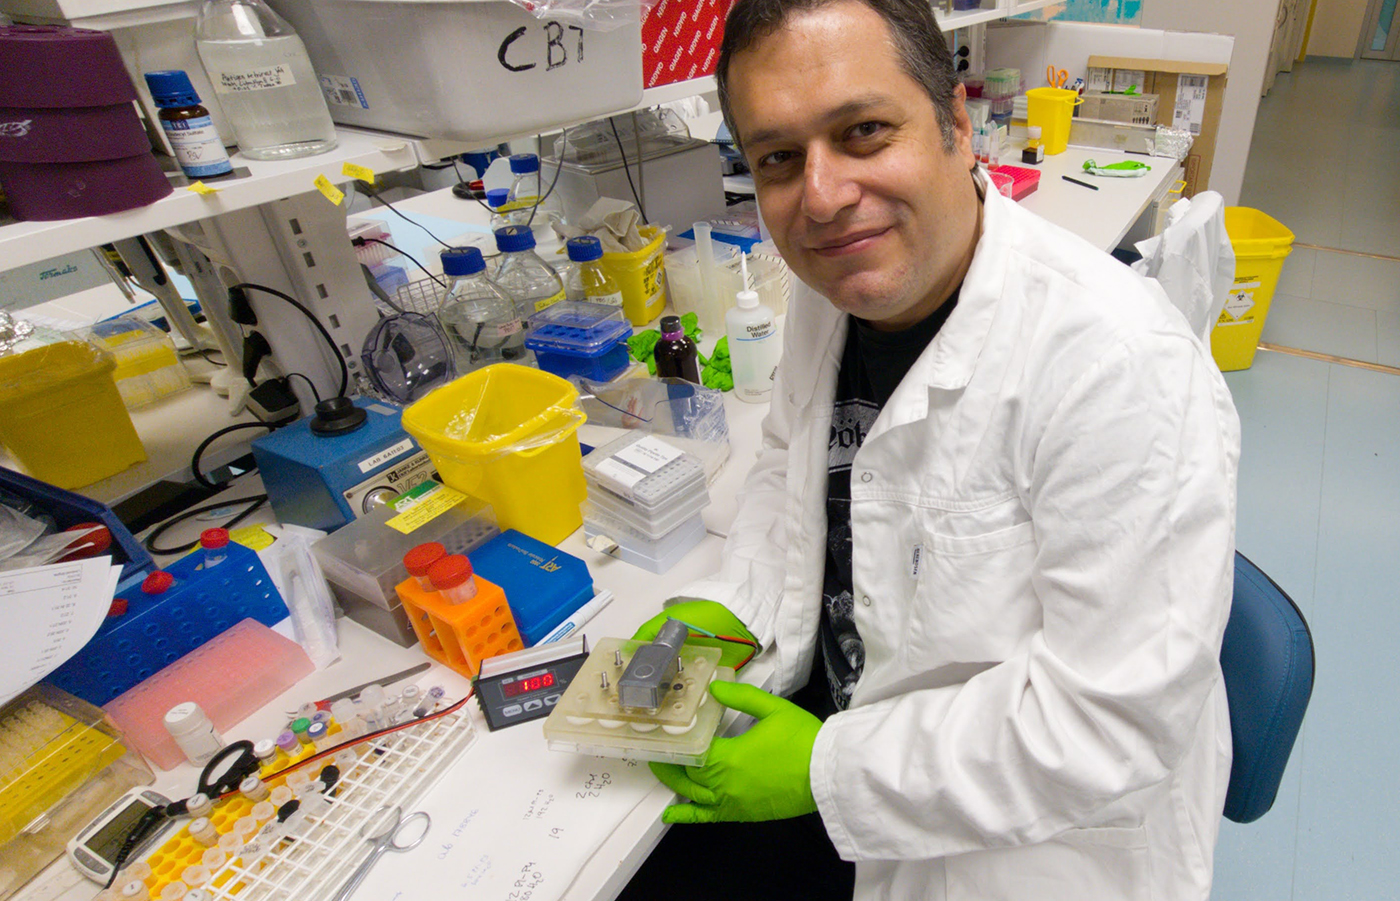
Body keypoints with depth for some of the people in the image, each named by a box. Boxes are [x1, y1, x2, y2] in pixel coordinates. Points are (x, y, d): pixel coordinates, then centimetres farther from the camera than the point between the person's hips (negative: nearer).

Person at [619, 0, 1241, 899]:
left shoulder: (1124, 368, -29)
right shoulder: (835, 289, -6)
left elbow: (1113, 720, -26)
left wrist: (826, 770, -20)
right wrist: (725, 607, -6)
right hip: (834, 710, 6)